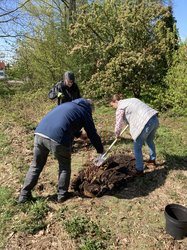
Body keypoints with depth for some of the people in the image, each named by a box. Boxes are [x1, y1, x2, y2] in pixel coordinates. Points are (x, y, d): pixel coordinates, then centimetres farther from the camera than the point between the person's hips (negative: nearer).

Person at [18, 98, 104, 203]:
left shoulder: (67, 104, 31)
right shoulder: (85, 112, 13)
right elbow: (93, 134, 17)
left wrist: (79, 134, 55)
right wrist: (101, 150, 32)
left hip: (40, 133, 6)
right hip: (58, 139, -6)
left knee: (36, 165, 22)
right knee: (65, 166, 19)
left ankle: (24, 195, 30)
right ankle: (62, 195, 30)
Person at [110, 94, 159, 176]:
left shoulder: (120, 108, -1)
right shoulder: (130, 100, 24)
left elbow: (118, 125, 2)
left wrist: (117, 134, 22)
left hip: (146, 123, -9)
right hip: (154, 119, 9)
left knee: (137, 148, 7)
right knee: (150, 141, 33)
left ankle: (139, 171, 17)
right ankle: (153, 159, 53)